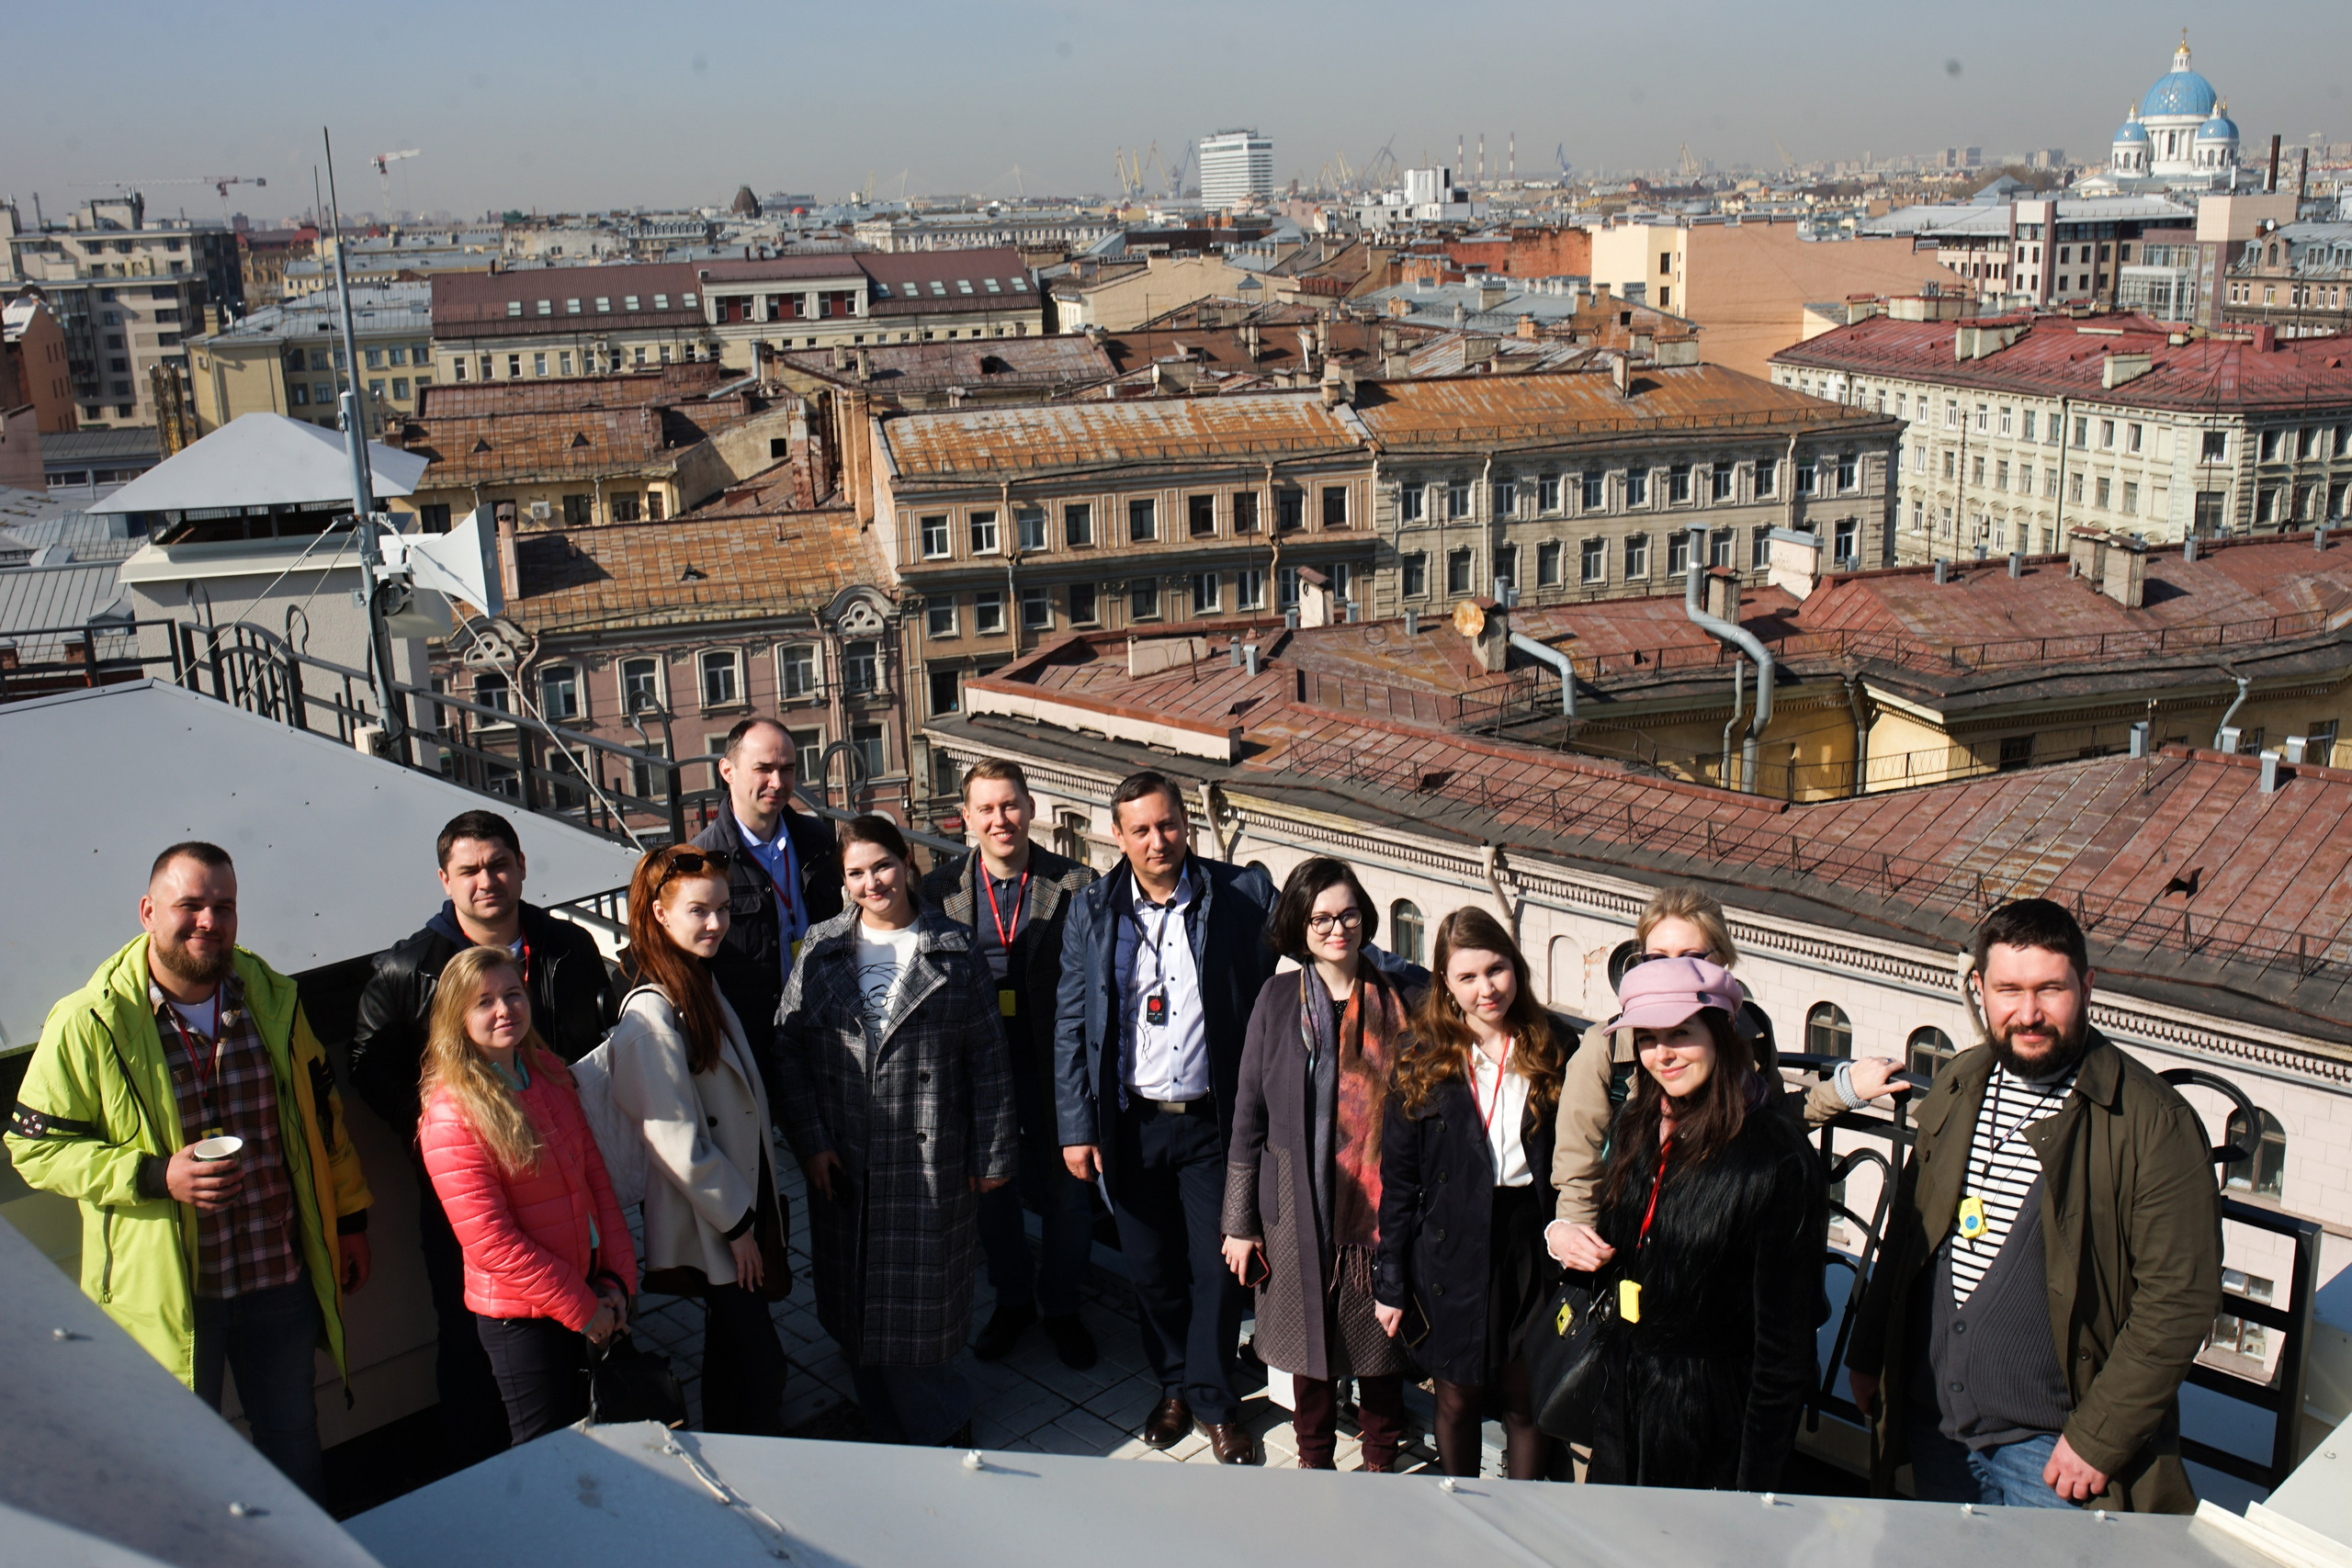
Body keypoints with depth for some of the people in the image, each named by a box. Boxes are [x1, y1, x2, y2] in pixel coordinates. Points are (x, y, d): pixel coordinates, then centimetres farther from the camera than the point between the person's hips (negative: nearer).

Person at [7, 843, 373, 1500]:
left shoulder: (270, 997, 1)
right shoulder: (89, 1024, -12)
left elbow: (322, 1111, 10)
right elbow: (34, 1148, -8)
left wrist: (348, 1220, 10)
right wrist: (156, 1177, -21)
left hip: (282, 1277, 3)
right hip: (164, 1293, -3)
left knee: (295, 1446, 20)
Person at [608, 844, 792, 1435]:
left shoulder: (703, 988, 7)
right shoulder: (651, 1015, -22)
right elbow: (676, 1141, -21)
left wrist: (764, 1202, 15)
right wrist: (736, 1224, -14)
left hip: (743, 1204, 9)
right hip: (710, 1225, -9)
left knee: (732, 1351, 20)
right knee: (761, 1362, -3)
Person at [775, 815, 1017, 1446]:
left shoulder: (953, 952, -1)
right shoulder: (821, 950, 4)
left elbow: (988, 1058, 0)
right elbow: (788, 1047, 4)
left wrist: (991, 1154, -2)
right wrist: (810, 1140, -4)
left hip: (931, 1167, -2)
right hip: (843, 1164, 3)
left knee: (921, 1304, 3)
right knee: (856, 1307, 11)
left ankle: (940, 1422, 26)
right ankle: (888, 1424, 29)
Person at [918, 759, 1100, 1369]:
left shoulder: (1074, 885, -7)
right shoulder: (940, 888, -2)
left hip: (1053, 1069, -1)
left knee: (1066, 1194, 11)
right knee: (992, 1193, 17)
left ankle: (1060, 1306, 33)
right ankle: (1011, 1300, 39)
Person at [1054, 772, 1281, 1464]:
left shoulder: (1243, 894, -7)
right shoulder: (1093, 909, -1)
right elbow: (1070, 1025, 2)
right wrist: (1077, 1128, -1)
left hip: (1213, 1121, -2)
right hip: (1132, 1122, 2)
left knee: (1217, 1268, 6)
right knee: (1151, 1269, 15)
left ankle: (1215, 1401, 28)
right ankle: (1174, 1386, 37)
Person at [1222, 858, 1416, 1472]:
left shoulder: (1396, 1000, -1)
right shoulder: (1279, 999, -2)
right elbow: (1249, 1114, 0)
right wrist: (1240, 1221, 0)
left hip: (1379, 1206, 0)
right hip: (1299, 1209, 0)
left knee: (1380, 1337, 12)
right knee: (1310, 1337, 13)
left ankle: (1381, 1460, 33)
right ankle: (1315, 1458, 34)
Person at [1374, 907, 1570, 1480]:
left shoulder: (1556, 1049, -1)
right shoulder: (1423, 1058, -2)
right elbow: (1398, 1176, 0)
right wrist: (1391, 1281, -2)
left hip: (1533, 1245, 0)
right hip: (1452, 1255, 0)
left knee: (1526, 1402, 9)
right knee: (1458, 1400, 13)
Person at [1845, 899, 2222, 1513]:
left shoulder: (2154, 1123, -16)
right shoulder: (1960, 1085, 2)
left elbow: (2180, 1300, -16)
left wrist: (2098, 1438, -17)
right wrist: (1868, 1353, 15)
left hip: (2047, 1445, -5)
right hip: (1933, 1420, 5)